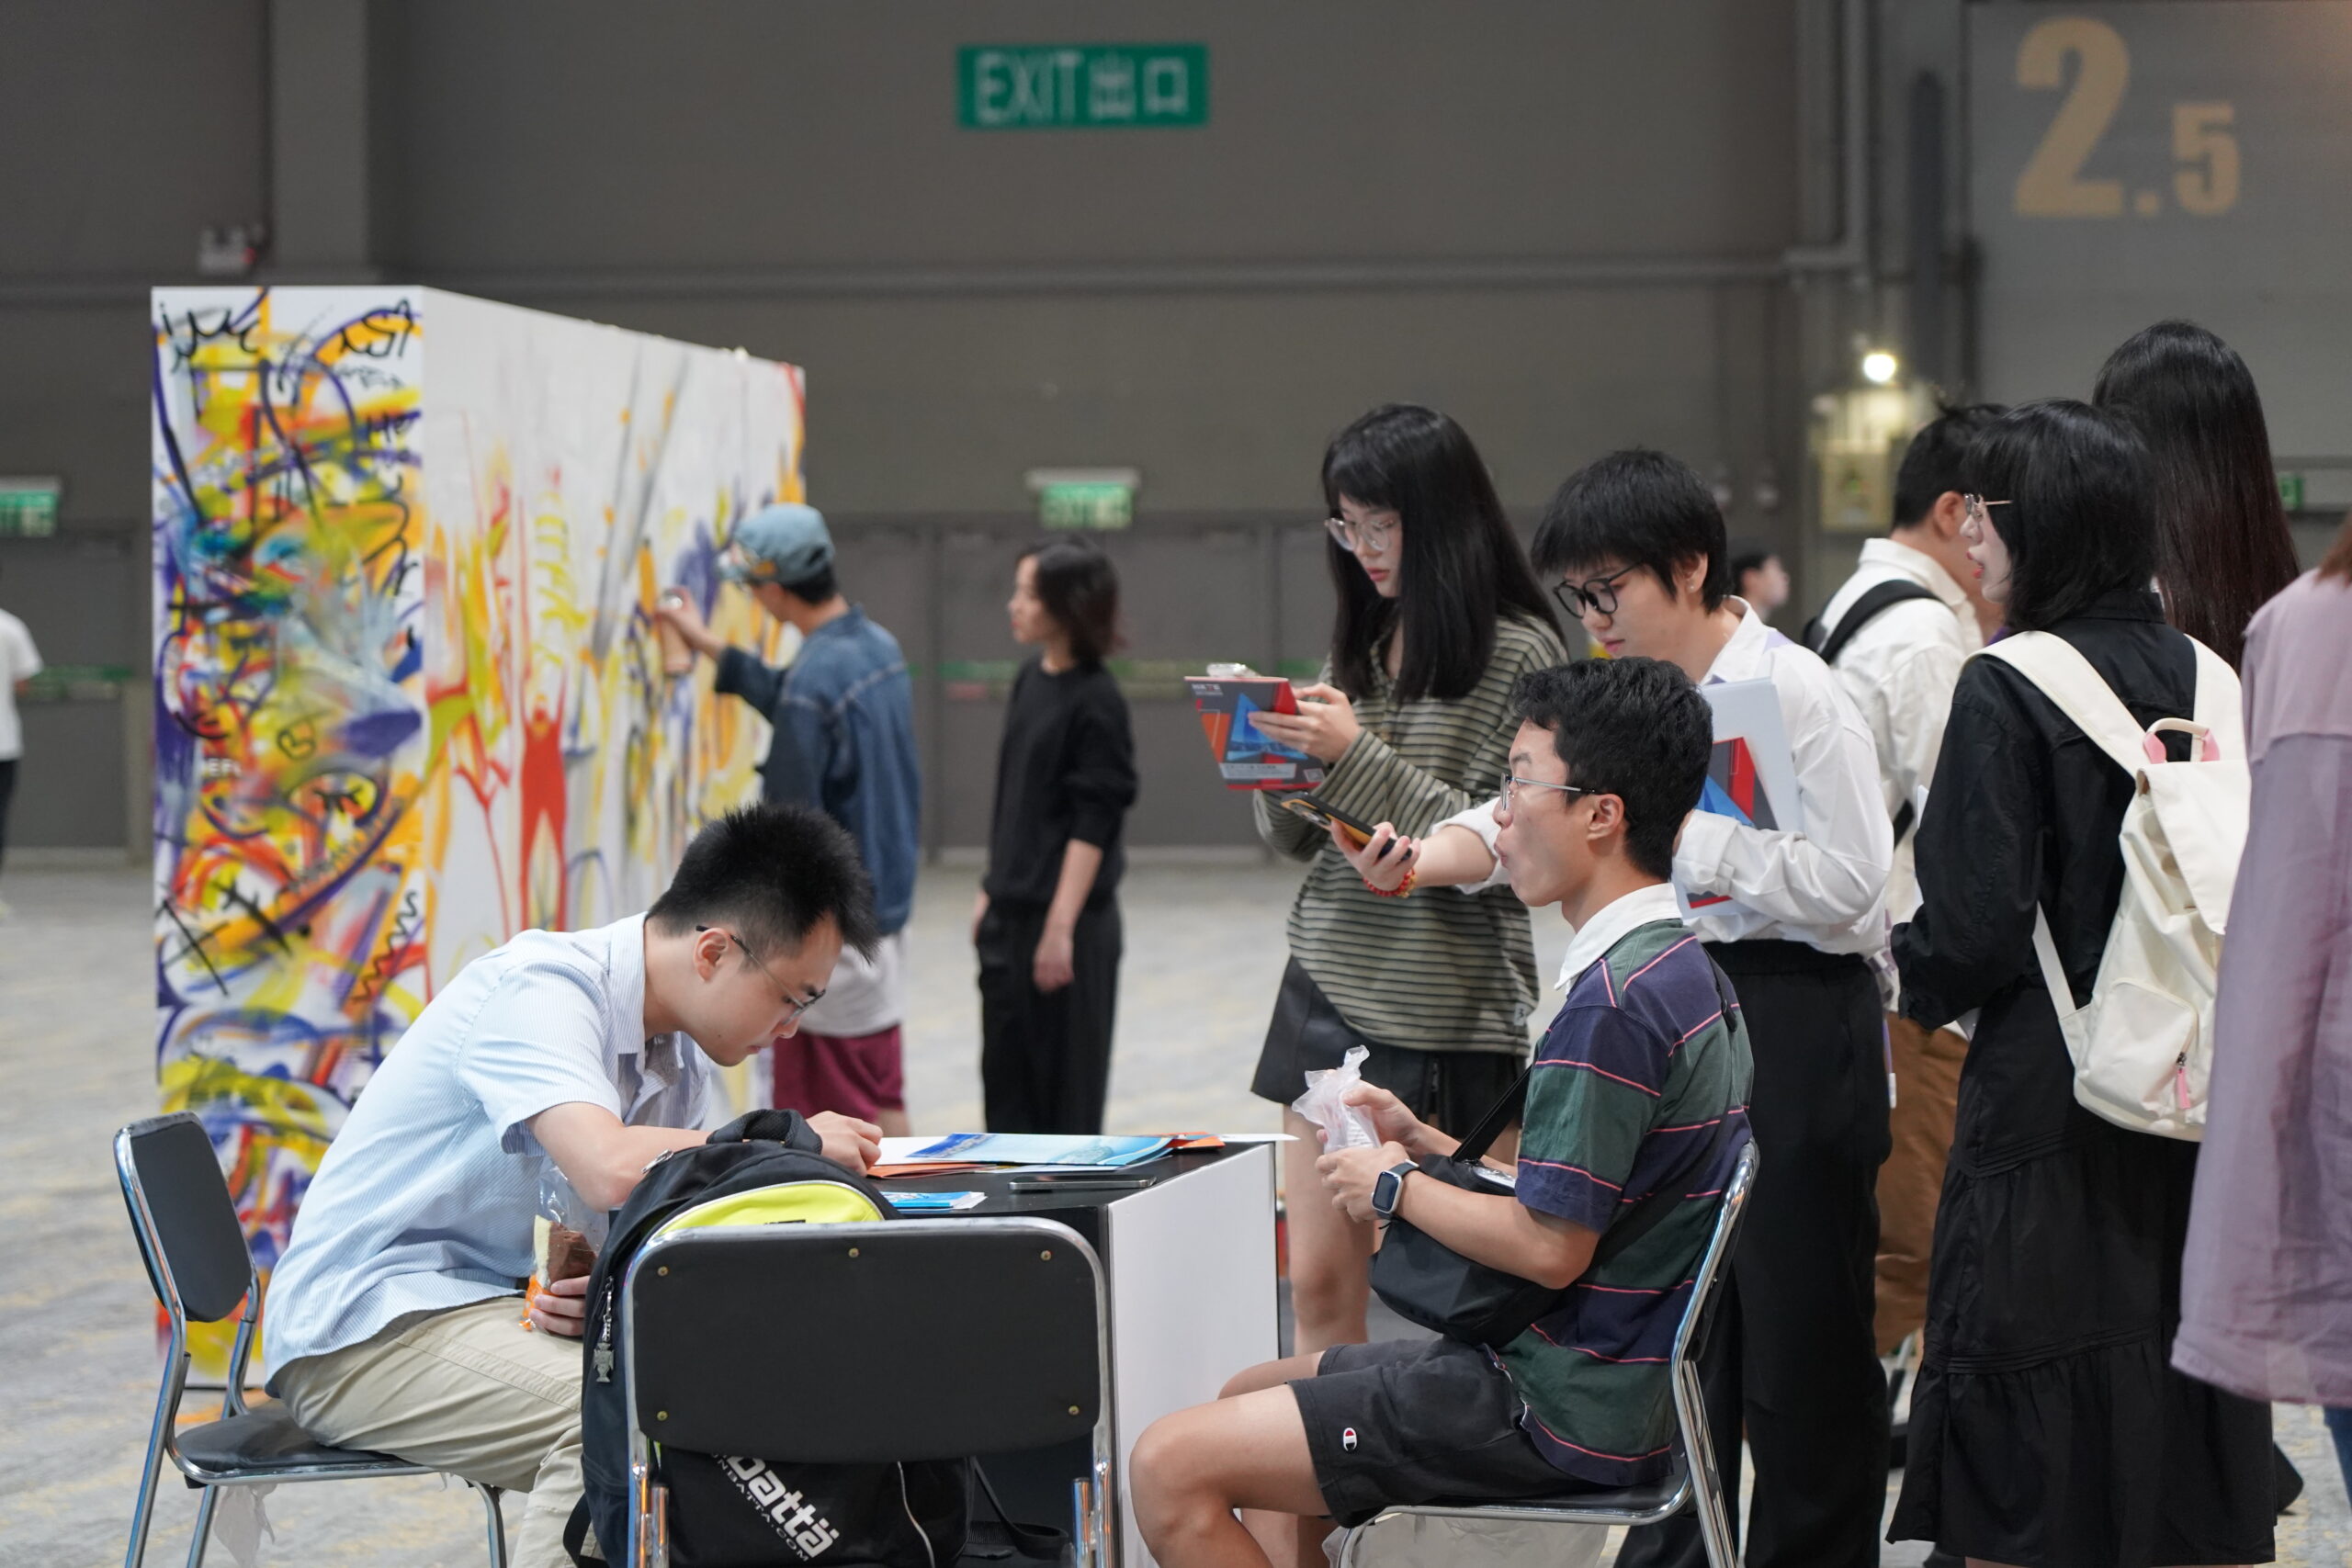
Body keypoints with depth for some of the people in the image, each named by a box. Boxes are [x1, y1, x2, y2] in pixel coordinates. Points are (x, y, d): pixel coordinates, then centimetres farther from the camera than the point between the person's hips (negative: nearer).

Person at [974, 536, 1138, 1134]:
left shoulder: (1095, 700, -14)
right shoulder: (1030, 680, 8)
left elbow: (1092, 825, -16)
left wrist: (1061, 927, -18)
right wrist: (991, 893, 16)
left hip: (1070, 918, -7)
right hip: (1009, 914, 7)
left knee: (1066, 1072, 2)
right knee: (1006, 1060, 11)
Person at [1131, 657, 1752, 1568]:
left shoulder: (1615, 1000, -22)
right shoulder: (1681, 966, 11)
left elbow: (1549, 1246, -23)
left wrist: (1397, 1188, -8)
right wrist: (1426, 1147, 9)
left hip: (1566, 1408, -11)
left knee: (1170, 1466, -13)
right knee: (1245, 1399, 25)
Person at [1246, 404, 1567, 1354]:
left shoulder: (1518, 653, -7)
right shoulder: (1359, 646, 13)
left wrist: (1359, 757, -16)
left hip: (1442, 1012, -6)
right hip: (1327, 989, 6)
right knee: (1319, 1284, 5)